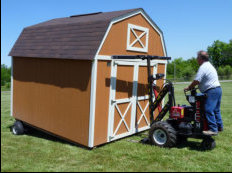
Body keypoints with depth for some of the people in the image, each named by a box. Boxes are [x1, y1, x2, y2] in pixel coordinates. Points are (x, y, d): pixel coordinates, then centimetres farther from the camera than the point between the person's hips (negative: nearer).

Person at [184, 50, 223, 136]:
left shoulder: (203, 67, -14)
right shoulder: (209, 65, 19)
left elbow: (196, 81, -19)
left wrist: (189, 88, -4)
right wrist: (192, 87, 19)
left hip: (211, 91, -11)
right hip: (218, 89, 11)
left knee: (209, 110, -9)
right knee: (216, 110, 17)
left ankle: (213, 129, -8)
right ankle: (219, 126, 26)